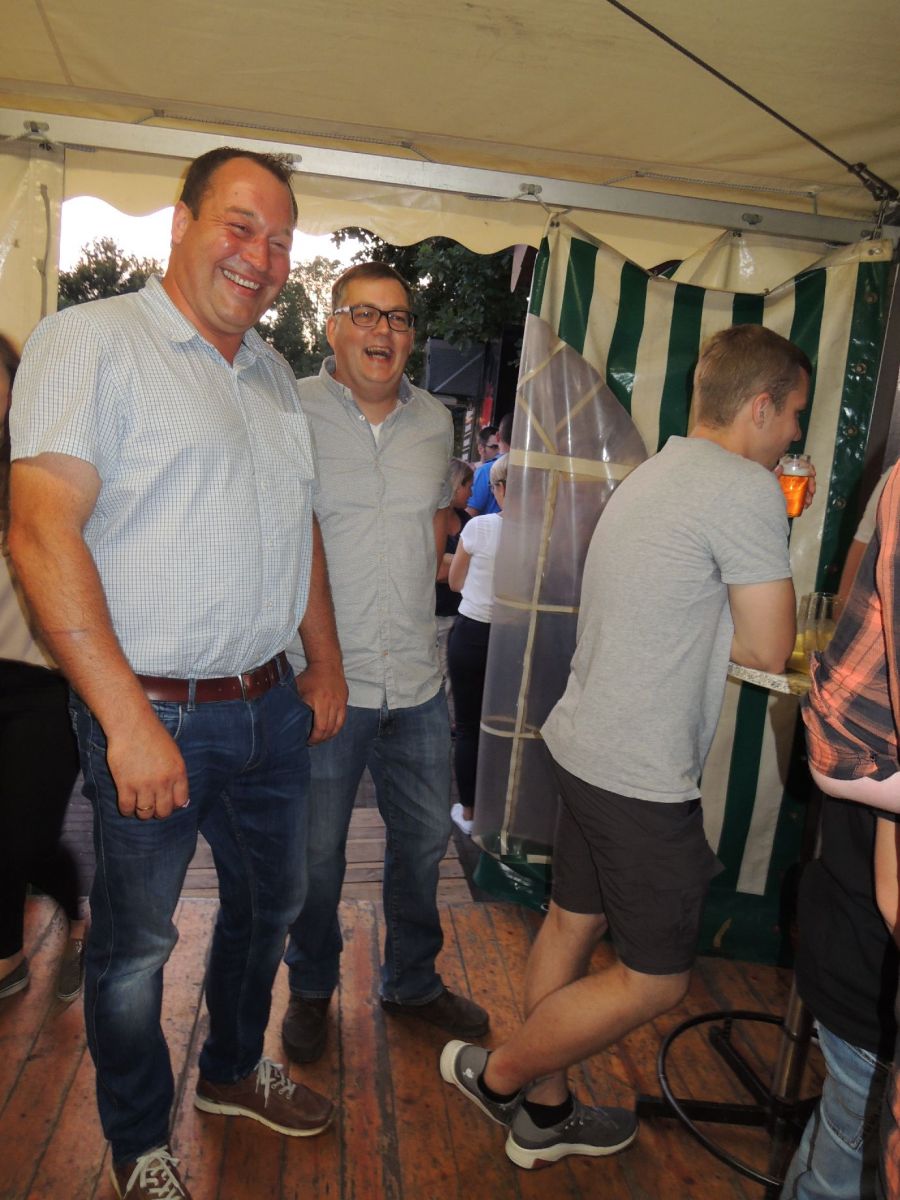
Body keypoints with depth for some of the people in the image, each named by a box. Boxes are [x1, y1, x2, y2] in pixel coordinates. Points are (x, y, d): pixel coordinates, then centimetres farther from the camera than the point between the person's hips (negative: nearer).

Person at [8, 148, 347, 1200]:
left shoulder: (271, 370, 13)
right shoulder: (92, 340, -10)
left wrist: (327, 665, 16)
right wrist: (129, 719, -23)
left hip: (271, 707, 7)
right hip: (153, 715, -7)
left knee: (268, 901, 22)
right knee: (134, 944, 12)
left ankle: (232, 1070, 49)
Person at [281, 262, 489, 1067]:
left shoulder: (435, 421, 8)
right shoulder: (292, 412, -7)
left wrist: (409, 606, 12)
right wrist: (319, 646, -7)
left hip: (417, 682, 5)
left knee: (424, 841, 18)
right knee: (317, 854, 12)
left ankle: (413, 983, 42)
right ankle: (312, 989, 39)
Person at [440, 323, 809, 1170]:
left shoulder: (651, 476, 13)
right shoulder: (747, 490, -16)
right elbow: (769, 651, -13)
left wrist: (716, 629, 3)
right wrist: (735, 631, 4)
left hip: (583, 744, 10)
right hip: (644, 774, -10)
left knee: (572, 924, 19)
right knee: (655, 979, 9)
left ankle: (545, 1114, 37)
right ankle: (497, 1075, 24)